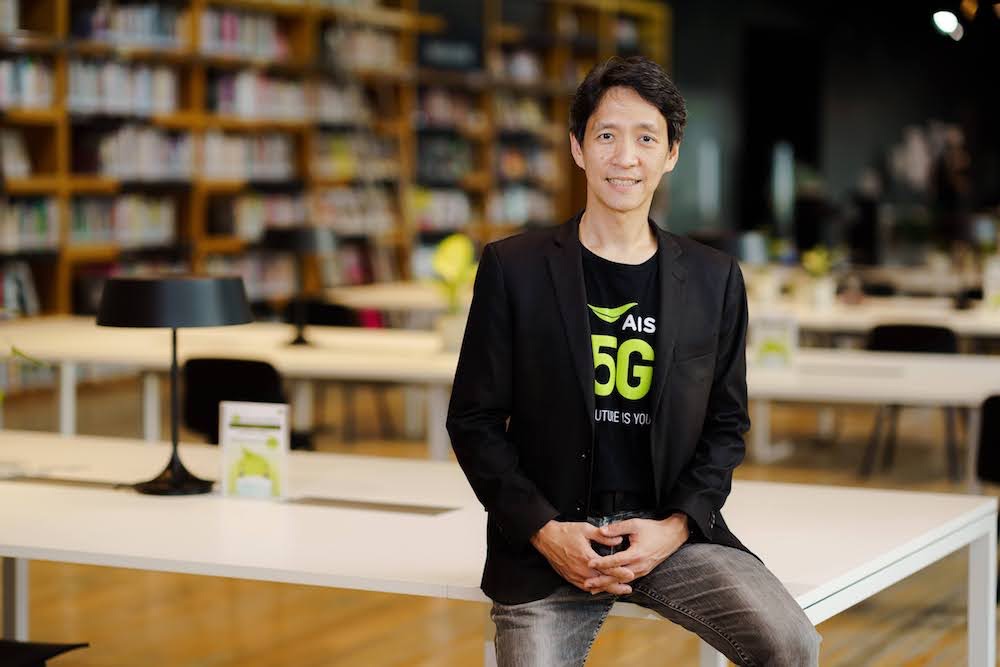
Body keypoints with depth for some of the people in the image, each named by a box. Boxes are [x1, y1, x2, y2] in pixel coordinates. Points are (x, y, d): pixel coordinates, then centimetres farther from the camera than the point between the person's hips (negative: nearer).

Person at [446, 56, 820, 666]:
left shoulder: (715, 279, 7)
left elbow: (727, 425, 11)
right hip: (549, 540, -1)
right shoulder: (515, 269, 1)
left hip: (670, 531, 1)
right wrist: (544, 532, -10)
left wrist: (676, 526, -6)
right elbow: (474, 420, 2)